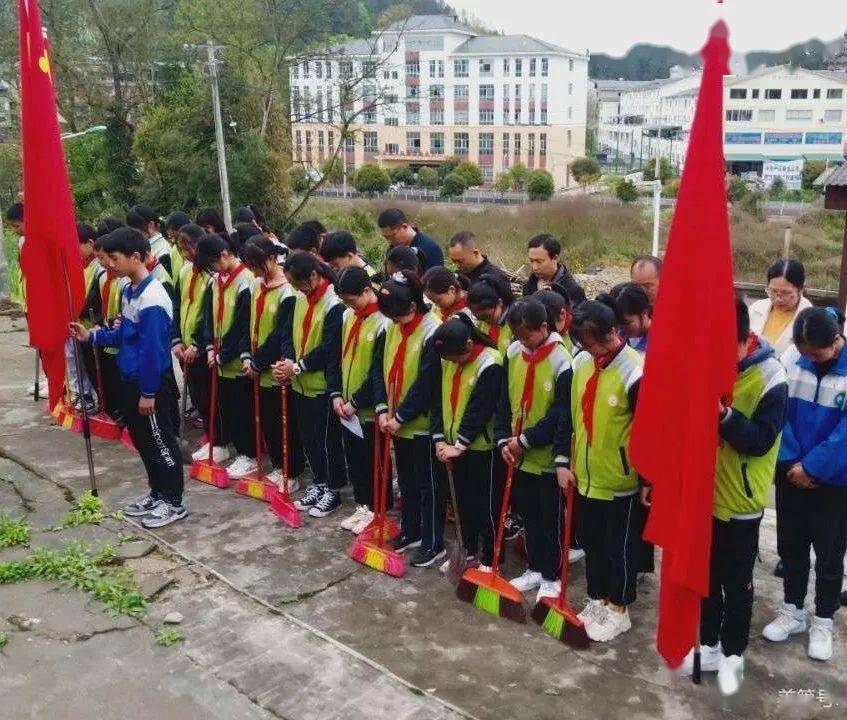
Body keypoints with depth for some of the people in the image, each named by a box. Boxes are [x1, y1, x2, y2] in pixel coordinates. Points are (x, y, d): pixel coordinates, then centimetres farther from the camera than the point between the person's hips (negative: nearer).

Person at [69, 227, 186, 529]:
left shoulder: (151, 300, -24)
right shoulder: (129, 292, 6)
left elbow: (152, 350, -23)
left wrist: (148, 393, -20)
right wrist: (91, 335, 5)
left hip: (152, 385, -9)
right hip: (132, 380, 9)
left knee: (161, 442, 3)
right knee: (142, 440, 19)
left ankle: (174, 503, 16)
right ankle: (157, 493, 33)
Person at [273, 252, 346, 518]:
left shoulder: (334, 305, -19)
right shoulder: (300, 299, 6)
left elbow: (329, 349, -21)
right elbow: (288, 333, 8)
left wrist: (298, 367, -17)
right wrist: (288, 361, -9)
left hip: (324, 386, -8)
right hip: (301, 384, 8)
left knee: (327, 439, 4)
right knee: (308, 436, 16)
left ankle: (332, 490, 19)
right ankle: (318, 483, 32)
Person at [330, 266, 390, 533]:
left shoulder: (383, 323, -18)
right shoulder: (348, 316, 5)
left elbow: (380, 373, -18)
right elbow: (338, 357, 10)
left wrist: (356, 402, -14)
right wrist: (336, 394, 0)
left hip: (369, 410, -7)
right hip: (347, 406, 7)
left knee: (374, 461, 6)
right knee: (354, 458, 17)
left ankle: (377, 511, 22)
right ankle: (363, 505, 32)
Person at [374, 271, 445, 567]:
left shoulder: (432, 332, -20)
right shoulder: (394, 327, 3)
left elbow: (426, 384, -21)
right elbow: (384, 368, 7)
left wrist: (400, 417, -17)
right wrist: (383, 409, -4)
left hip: (423, 424, -7)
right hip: (397, 422, 8)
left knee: (430, 486, 6)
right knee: (406, 481, 21)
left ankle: (433, 544, 18)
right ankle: (410, 532, 37)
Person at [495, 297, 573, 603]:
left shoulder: (562, 360, -18)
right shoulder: (512, 353, 0)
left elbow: (559, 416, -19)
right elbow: (504, 401, 5)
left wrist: (525, 440, -17)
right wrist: (504, 440, -5)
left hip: (548, 457, -6)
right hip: (519, 456, 6)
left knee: (551, 520, 10)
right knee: (528, 515, 19)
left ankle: (551, 577, 25)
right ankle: (534, 569, 36)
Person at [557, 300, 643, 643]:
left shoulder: (633, 372, -20)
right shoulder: (581, 362, 1)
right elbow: (570, 413, 9)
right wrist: (563, 459, 6)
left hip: (620, 481, -6)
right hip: (585, 476, 7)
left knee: (620, 548, 10)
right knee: (591, 543, 19)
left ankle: (618, 610, 27)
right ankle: (598, 600, 37)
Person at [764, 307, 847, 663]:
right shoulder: (791, 358, -8)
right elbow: (780, 412, -5)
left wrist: (812, 467, -17)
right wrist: (792, 461, -13)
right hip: (791, 473, 3)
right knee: (790, 544, 15)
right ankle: (793, 610, 33)